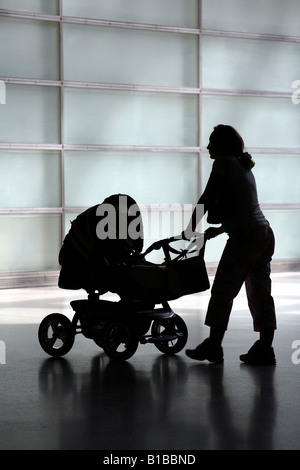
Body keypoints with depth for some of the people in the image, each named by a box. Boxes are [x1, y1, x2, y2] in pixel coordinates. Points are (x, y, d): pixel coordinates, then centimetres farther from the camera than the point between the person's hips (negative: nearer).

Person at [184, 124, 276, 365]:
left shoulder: (224, 163, -2)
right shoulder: (245, 167, 22)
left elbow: (207, 199, -6)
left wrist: (190, 229, 3)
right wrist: (218, 230, 26)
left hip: (244, 237, -9)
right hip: (265, 235, 9)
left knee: (222, 292, 0)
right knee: (260, 293, 8)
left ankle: (213, 346, 5)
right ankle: (264, 349, 8)